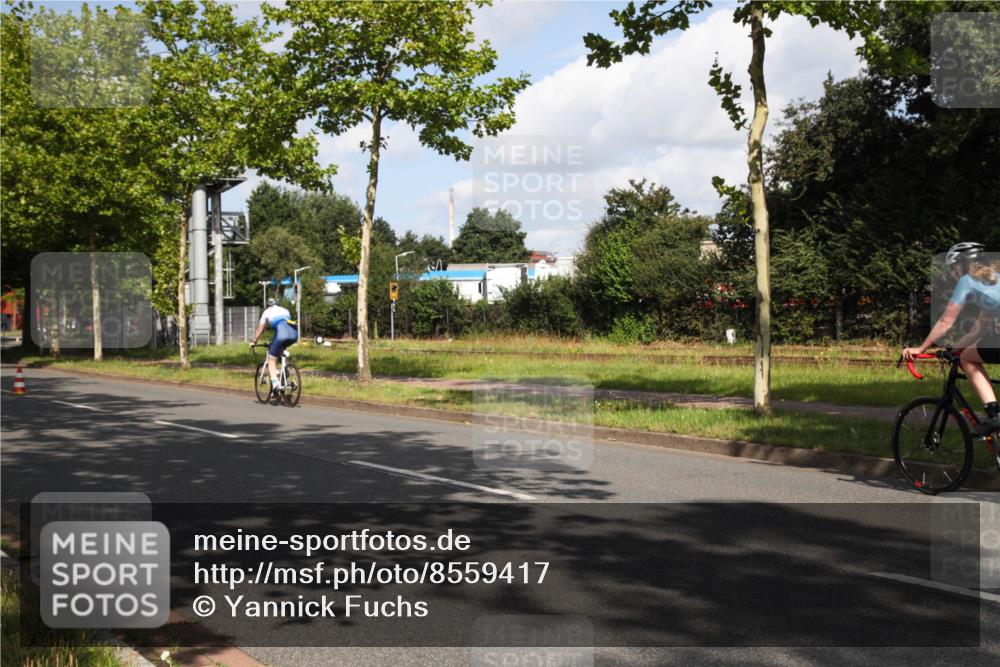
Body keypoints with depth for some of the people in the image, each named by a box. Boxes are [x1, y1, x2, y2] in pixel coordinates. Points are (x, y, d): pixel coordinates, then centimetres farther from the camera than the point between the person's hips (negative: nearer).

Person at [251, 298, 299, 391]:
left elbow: (260, 330, 27)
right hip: (294, 334, 5)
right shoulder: (285, 310, 34)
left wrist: (254, 342, 40)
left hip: (282, 334, -5)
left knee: (271, 360, 5)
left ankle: (275, 384, -13)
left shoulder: (267, 312, 22)